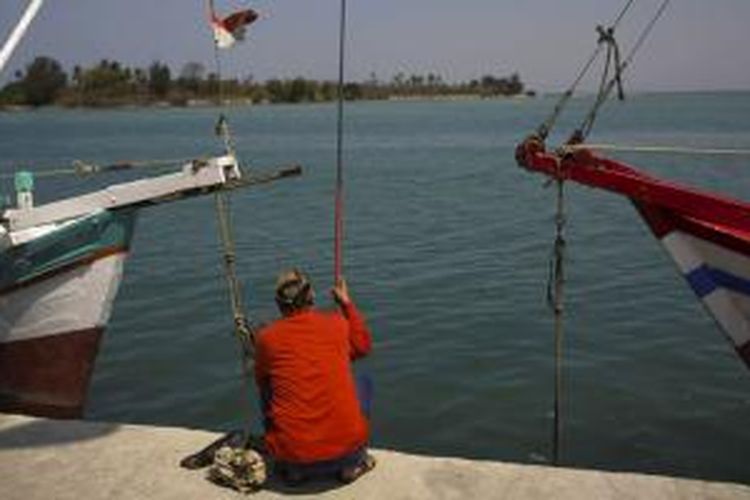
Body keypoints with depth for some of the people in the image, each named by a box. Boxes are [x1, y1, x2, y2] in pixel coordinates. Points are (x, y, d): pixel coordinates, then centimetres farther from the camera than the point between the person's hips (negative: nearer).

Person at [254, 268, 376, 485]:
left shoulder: (267, 337, -2)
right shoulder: (337, 323, -1)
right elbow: (363, 346, 22)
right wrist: (347, 304, 29)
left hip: (293, 455, 0)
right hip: (346, 448, 0)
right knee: (363, 384, 27)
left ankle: (292, 469, 21)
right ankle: (353, 462, 20)